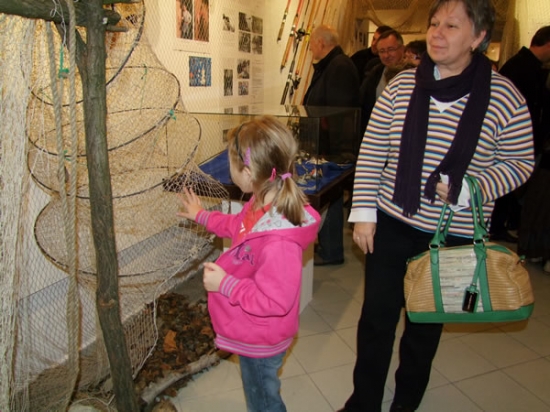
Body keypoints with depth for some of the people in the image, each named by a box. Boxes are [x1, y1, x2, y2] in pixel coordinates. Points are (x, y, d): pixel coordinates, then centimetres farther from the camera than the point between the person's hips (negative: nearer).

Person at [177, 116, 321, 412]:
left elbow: (275, 301, -34)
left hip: (260, 341, -8)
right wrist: (201, 216, 21)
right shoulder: (263, 204, -12)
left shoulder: (278, 240, -41)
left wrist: (224, 284, -27)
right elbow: (237, 226, 11)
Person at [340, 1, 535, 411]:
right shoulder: (402, 85, -2)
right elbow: (371, 151, 0)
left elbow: (519, 162, 0)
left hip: (453, 235, -1)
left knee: (425, 321, 17)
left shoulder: (504, 96, -7)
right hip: (391, 224, 1)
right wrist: (364, 212, -3)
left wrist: (470, 190, -18)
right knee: (377, 316, 7)